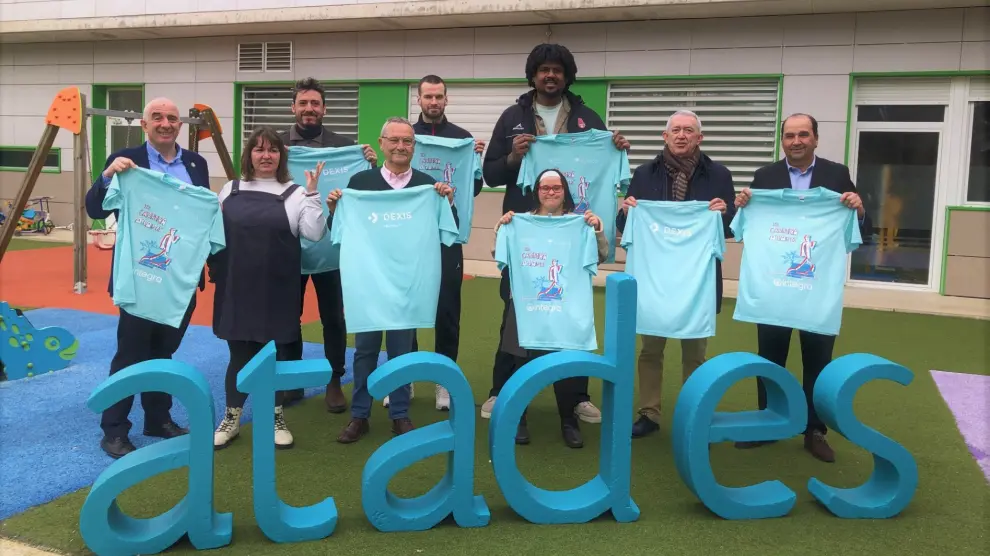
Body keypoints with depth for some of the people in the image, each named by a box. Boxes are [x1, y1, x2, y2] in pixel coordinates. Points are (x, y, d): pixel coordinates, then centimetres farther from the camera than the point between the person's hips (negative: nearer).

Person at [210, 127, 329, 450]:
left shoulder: (294, 194, 0)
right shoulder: (230, 190, 7)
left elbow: (314, 234, -10)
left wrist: (312, 194, -15)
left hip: (276, 290, -1)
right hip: (237, 288, 2)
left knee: (274, 354, 9)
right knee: (239, 354, 10)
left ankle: (276, 419, 24)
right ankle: (232, 419, 25)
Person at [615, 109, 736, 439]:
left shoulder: (718, 175, 0)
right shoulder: (645, 173, 4)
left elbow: (732, 228, 0)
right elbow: (625, 226, 5)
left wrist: (724, 213, -20)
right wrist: (626, 211, -16)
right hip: (653, 276, 1)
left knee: (695, 352, 9)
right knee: (650, 349, 9)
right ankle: (649, 414, 21)